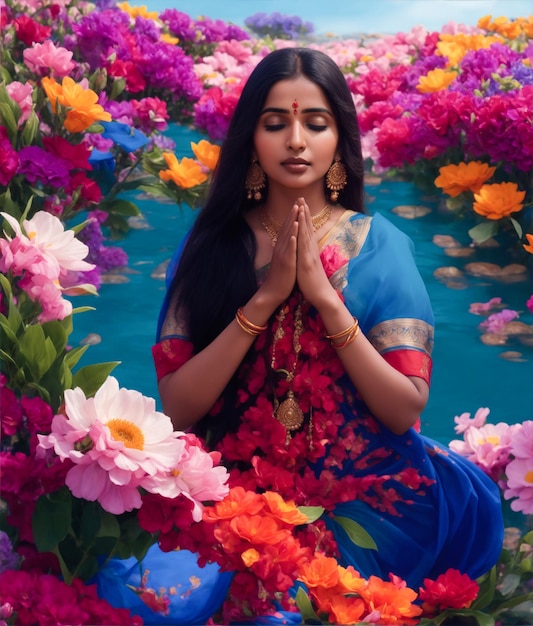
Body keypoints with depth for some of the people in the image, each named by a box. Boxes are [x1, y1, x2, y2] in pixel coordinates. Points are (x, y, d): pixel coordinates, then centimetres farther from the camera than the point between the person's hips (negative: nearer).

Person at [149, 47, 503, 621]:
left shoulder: (379, 245, 0)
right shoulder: (209, 244, 2)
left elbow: (406, 411, -6)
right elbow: (177, 408, -5)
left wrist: (324, 296, -16)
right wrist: (264, 298, -15)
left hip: (363, 500, -1)